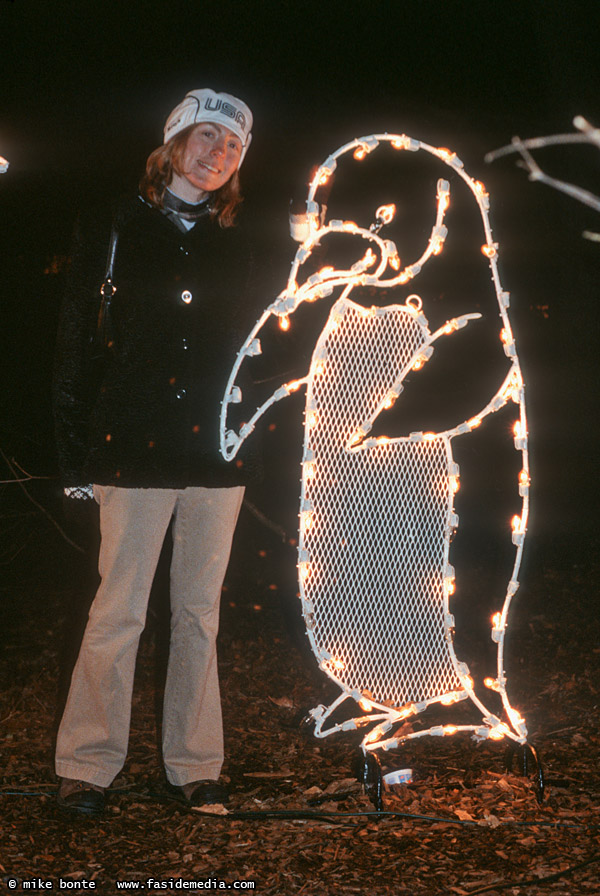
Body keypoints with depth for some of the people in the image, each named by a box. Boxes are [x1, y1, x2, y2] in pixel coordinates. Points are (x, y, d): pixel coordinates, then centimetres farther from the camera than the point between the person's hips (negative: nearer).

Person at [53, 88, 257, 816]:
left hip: (215, 453, 4)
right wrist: (76, 454, -4)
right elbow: (77, 343, 1)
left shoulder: (232, 248, 14)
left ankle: (194, 767, 16)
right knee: (120, 610, -3)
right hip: (133, 448, -3)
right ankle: (87, 766, 9)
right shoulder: (114, 231, 3)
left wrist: (249, 442, 9)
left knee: (199, 612, 7)